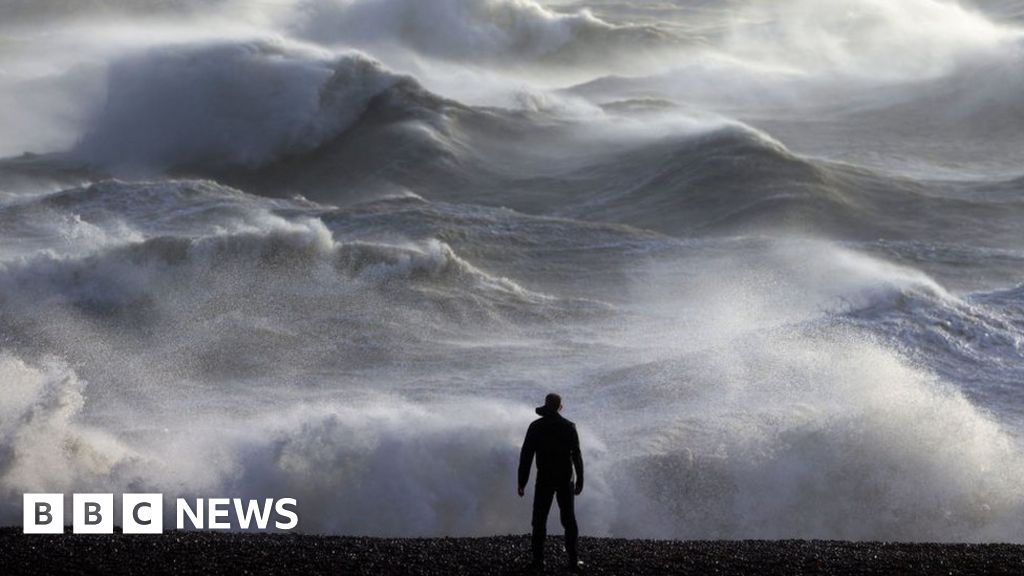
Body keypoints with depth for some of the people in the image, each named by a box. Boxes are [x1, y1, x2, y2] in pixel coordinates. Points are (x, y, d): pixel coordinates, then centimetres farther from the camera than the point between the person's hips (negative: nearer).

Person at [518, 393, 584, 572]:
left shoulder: (536, 427, -2)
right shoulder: (569, 427, -1)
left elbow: (526, 455, -5)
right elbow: (577, 455, -3)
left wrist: (522, 482, -1)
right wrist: (579, 481, 3)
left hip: (544, 479, -1)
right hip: (565, 480, 1)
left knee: (539, 520, 6)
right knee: (569, 520, 8)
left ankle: (538, 560, 1)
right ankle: (573, 560, 2)